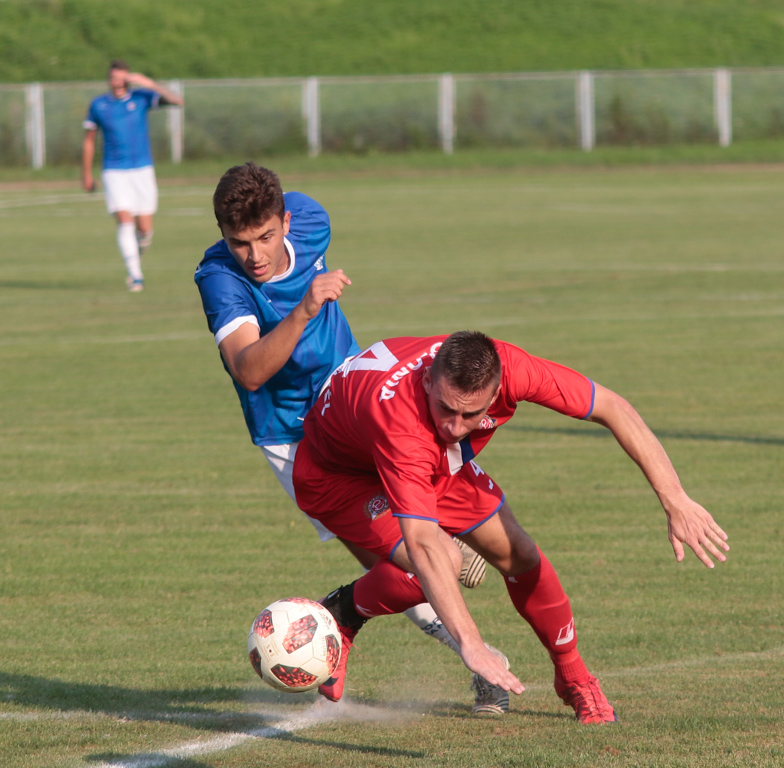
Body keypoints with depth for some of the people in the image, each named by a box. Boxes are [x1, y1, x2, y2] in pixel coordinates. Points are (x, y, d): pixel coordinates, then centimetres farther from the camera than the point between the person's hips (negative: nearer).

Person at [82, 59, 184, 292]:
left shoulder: (141, 97, -2)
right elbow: (89, 140, 12)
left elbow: (177, 101, -15)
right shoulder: (98, 105, 1)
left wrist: (150, 84, -27)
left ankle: (136, 259, 34)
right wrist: (86, 175, 14)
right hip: (115, 173, -1)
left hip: (142, 170, 1)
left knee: (144, 229, 2)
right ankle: (135, 276, -17)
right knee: (125, 221, -17)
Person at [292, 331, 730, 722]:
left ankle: (574, 677, 22)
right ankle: (340, 617, 0)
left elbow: (611, 408, -22)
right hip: (338, 476, -6)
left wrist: (676, 503, -26)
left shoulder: (505, 369, -34)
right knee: (439, 565, -28)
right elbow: (422, 544, -55)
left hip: (435, 462, 6)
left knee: (516, 553, 0)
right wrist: (471, 644, -63)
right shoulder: (399, 418, -48)